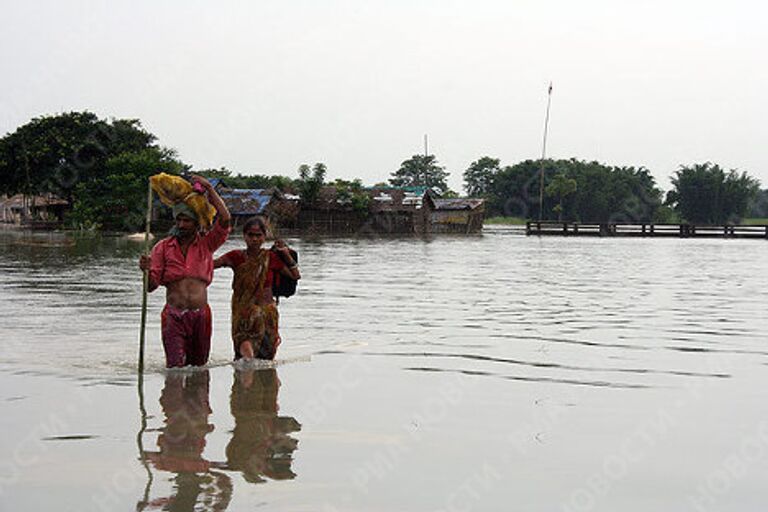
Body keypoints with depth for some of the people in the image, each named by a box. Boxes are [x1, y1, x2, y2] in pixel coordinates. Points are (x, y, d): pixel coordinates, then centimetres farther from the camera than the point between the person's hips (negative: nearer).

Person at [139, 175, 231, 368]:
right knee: (175, 367, -15)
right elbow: (151, 285, 3)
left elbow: (225, 219, -5)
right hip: (173, 316, -1)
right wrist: (147, 270, -20)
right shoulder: (163, 247, 7)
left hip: (200, 315, 2)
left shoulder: (206, 244, 9)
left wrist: (209, 188, -4)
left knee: (198, 366, 9)